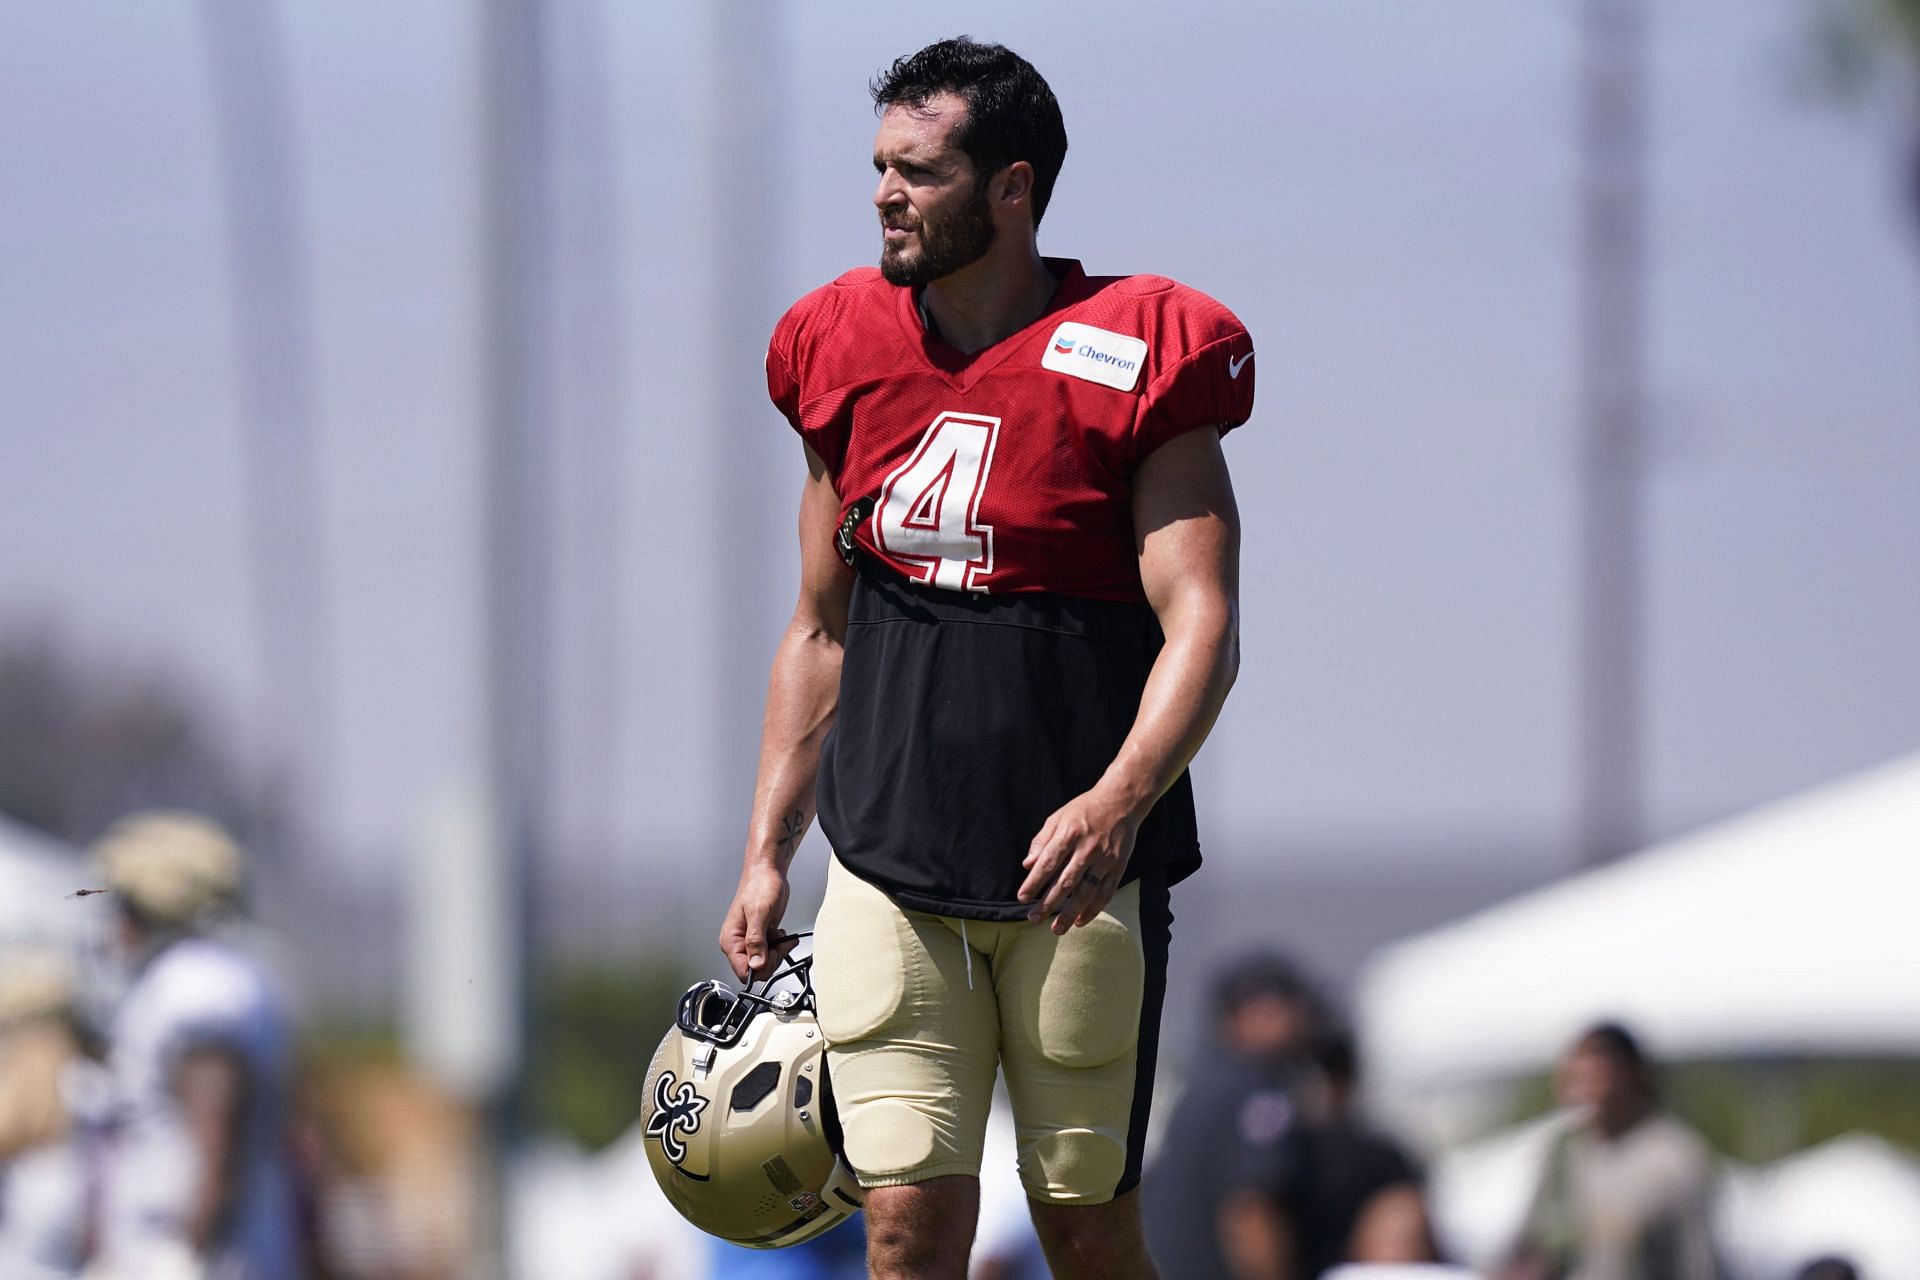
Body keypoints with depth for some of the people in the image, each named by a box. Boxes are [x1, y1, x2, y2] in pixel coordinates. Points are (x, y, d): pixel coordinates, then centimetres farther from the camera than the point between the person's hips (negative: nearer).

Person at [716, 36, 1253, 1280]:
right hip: (889, 869, 3)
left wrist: (1118, 802, -29)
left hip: (1074, 873, -3)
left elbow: (1201, 629, -13)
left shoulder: (1130, 364, -7)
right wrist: (766, 856, 12)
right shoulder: (849, 357, 8)